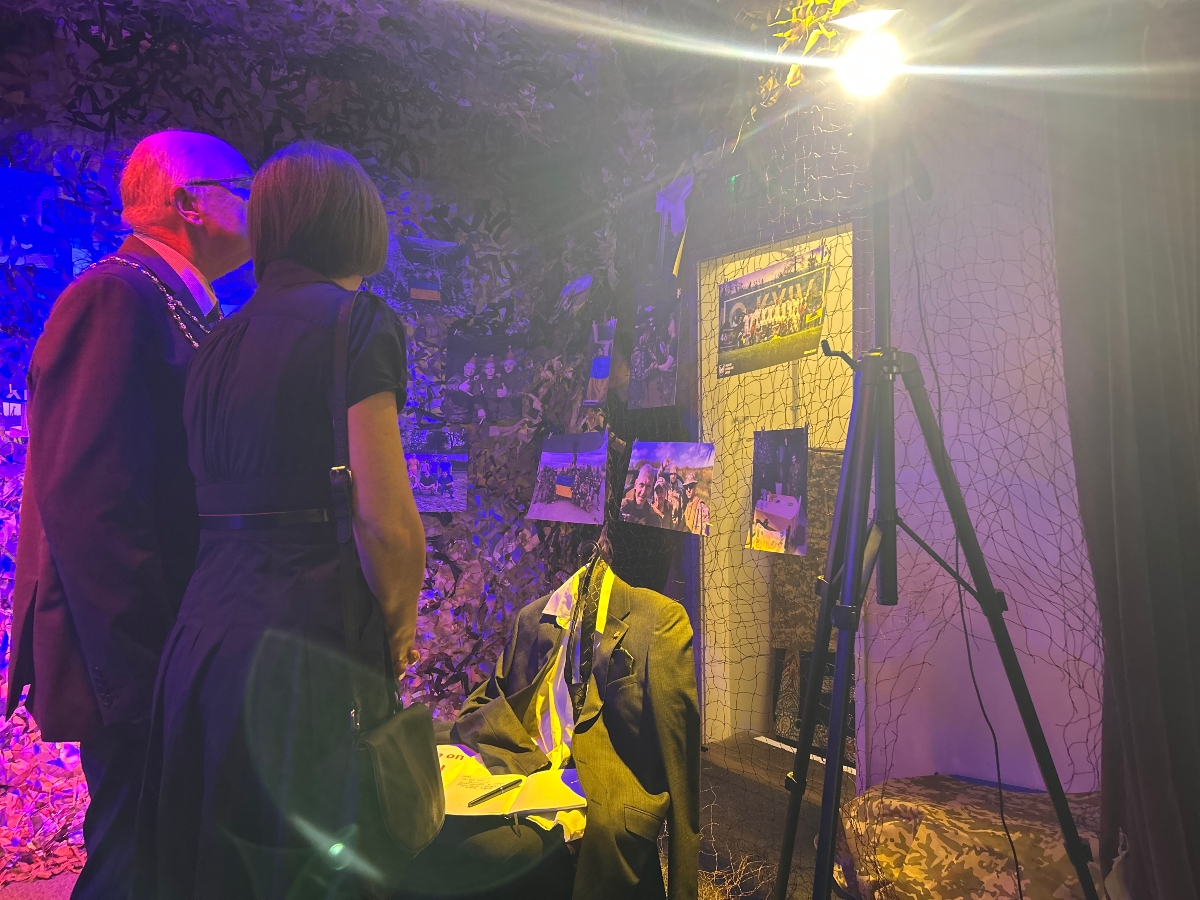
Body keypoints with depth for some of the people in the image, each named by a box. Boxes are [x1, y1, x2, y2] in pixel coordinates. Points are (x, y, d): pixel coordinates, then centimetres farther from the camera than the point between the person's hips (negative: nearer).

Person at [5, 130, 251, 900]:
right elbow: (87, 499, -21)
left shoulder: (190, 313, 15)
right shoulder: (116, 298, -13)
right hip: (140, 662, -9)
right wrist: (149, 664, -20)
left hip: (184, 656, 9)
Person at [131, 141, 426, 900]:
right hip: (309, 655, -7)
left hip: (203, 636, 8)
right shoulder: (358, 319, -9)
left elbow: (225, 499, 14)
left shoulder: (222, 339, 13)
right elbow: (384, 518, -17)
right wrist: (399, 627, 0)